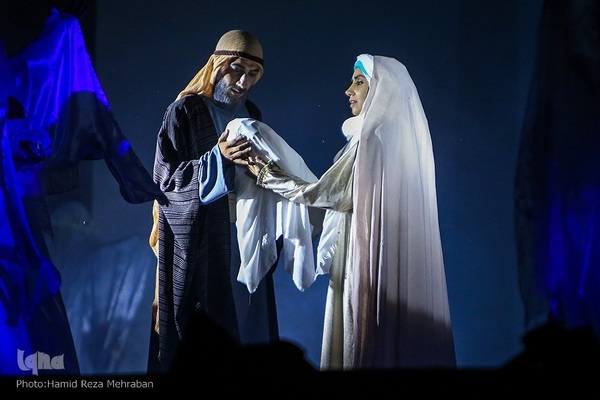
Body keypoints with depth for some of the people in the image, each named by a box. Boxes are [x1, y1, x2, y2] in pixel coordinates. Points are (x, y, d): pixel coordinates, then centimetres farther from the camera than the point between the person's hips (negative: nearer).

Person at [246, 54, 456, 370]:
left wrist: (267, 175, -1)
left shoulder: (373, 139, -15)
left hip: (370, 260, -8)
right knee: (399, 342, 10)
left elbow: (327, 194, -12)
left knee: (364, 344, -2)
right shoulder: (405, 134, 11)